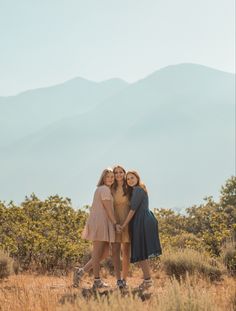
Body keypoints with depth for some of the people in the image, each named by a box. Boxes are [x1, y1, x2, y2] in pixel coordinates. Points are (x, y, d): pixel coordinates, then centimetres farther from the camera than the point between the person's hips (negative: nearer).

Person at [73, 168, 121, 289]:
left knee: (105, 253, 10)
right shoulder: (105, 189, -7)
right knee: (98, 253, -5)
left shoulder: (100, 189, 24)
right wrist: (115, 223, -15)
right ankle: (97, 281, -2)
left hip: (103, 223, 10)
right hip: (100, 222, -10)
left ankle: (81, 271, 7)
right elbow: (108, 208, -13)